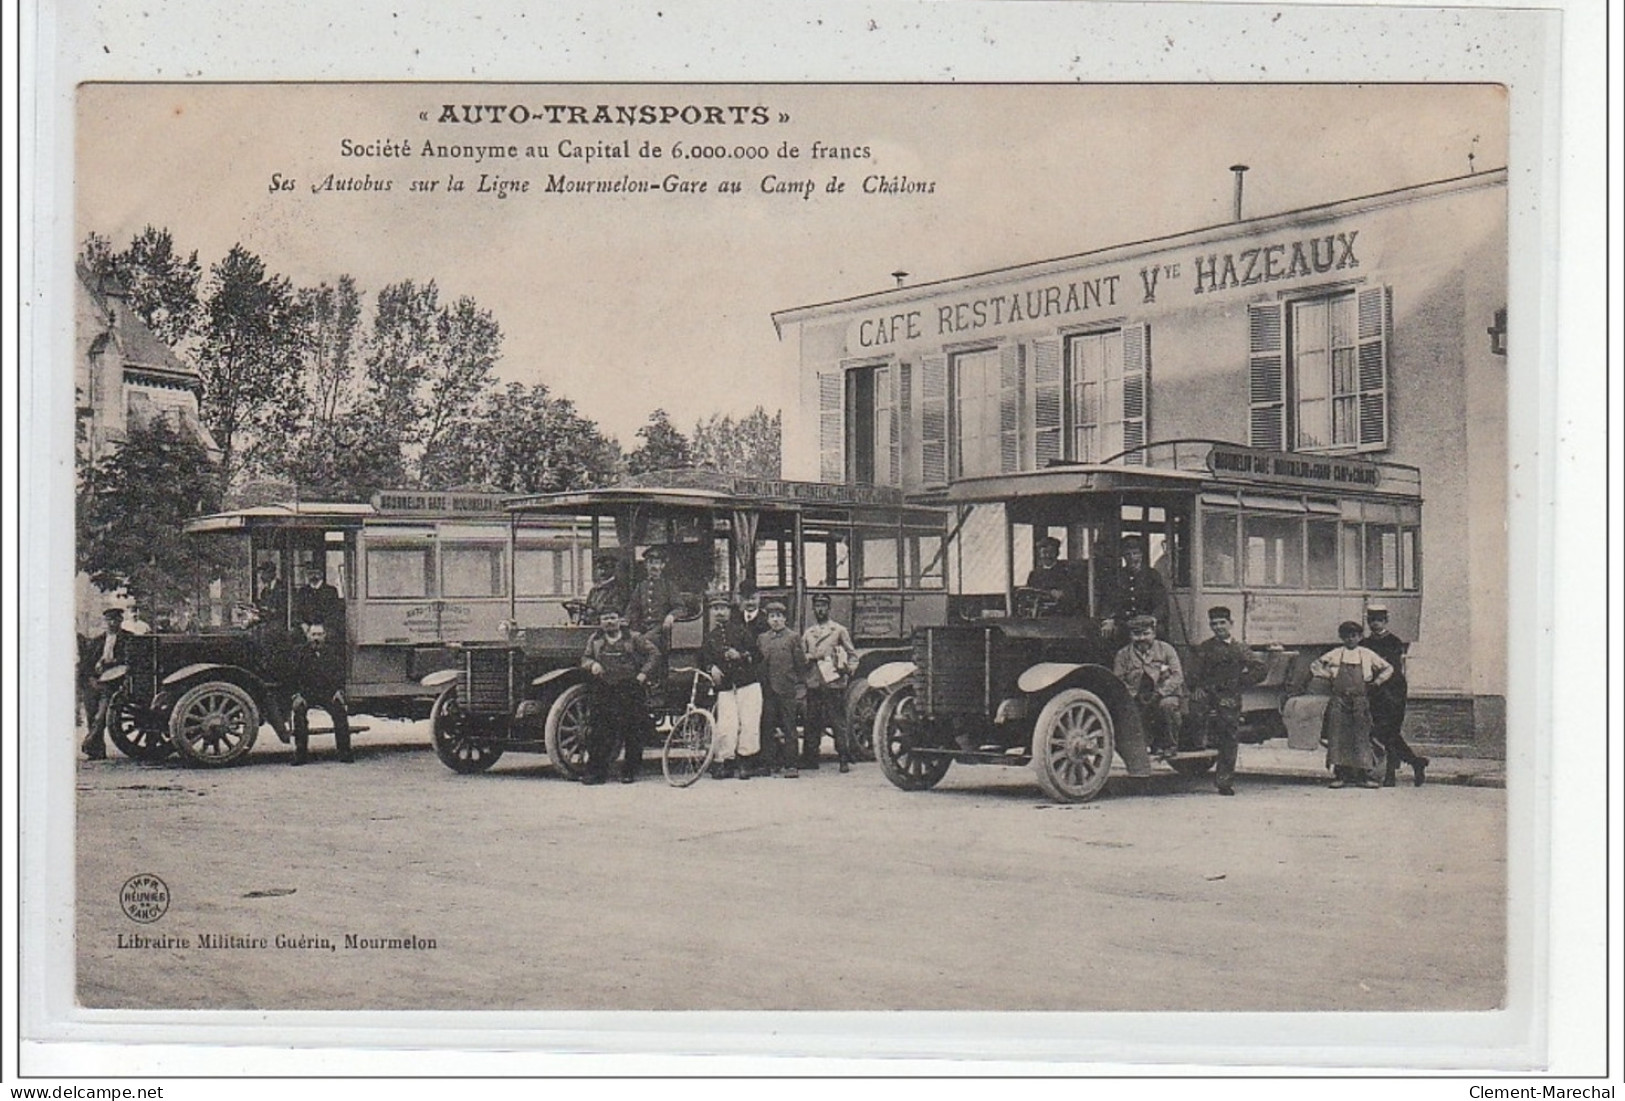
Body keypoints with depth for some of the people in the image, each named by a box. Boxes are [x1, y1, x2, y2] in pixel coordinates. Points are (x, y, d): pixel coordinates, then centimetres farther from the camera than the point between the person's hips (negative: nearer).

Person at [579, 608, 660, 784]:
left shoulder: (633, 638, 5)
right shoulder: (595, 640, 14)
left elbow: (654, 654, 4)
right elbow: (585, 658, 16)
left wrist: (644, 673, -7)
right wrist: (592, 664, -7)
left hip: (630, 692, -2)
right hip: (602, 692, 2)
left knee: (632, 735, -1)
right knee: (598, 733, -1)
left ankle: (630, 771, 9)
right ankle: (597, 771, 6)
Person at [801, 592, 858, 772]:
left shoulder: (839, 630, 6)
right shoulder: (807, 633, 17)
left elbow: (852, 655, 6)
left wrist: (848, 667, -13)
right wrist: (808, 658, -4)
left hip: (834, 684, -4)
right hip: (813, 684, 4)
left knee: (839, 723, -5)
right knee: (811, 723, 5)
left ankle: (845, 759, -1)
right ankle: (810, 759, 12)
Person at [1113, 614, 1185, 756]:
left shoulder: (1165, 649, 4)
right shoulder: (1123, 655, 7)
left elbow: (1177, 676, -6)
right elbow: (1117, 681, 1)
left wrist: (1160, 693, -21)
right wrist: (1135, 695, -16)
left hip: (1166, 695, -3)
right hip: (1138, 702, 3)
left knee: (1167, 705, -35)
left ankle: (1170, 744, -11)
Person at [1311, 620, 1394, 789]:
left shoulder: (1368, 655, 11)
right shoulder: (1334, 655, 11)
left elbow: (1388, 668, 17)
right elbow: (1315, 665, 17)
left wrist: (1378, 681, 4)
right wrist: (1327, 675, 4)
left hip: (1360, 702, 0)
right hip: (1339, 700, 0)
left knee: (1361, 737, -3)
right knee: (1338, 737, -3)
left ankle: (1363, 775, 0)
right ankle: (1339, 774, 1)